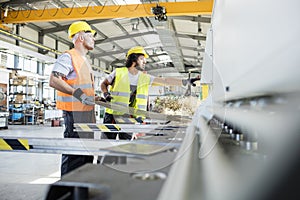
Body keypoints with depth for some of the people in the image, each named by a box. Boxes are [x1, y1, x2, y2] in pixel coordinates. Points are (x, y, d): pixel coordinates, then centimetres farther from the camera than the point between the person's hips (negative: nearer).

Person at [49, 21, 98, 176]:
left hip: (87, 111, 10)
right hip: (74, 112, -10)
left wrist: (96, 98, 19)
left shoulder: (84, 60, 21)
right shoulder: (68, 56, -9)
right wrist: (78, 93, -26)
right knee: (73, 152, -6)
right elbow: (54, 81, -21)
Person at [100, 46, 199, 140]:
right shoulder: (118, 72, -3)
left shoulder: (145, 78, 5)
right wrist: (106, 93, -11)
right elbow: (104, 84, 11)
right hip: (113, 115, -3)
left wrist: (186, 81, -9)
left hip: (131, 117, 3)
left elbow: (165, 81, -2)